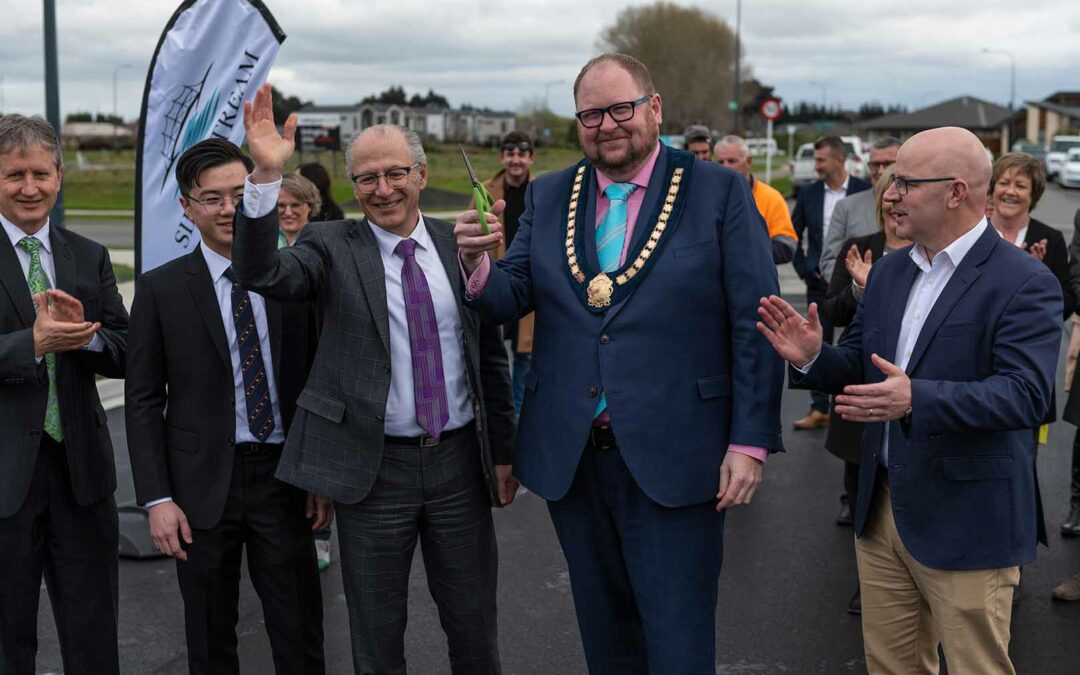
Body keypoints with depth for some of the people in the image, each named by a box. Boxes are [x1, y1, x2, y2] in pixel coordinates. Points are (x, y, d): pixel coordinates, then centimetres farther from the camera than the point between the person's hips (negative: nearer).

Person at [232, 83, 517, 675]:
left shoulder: (460, 244, 3)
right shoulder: (331, 247, -3)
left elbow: (491, 354, 9)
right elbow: (261, 273, -23)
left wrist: (503, 451, 9)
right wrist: (266, 176, -34)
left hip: (460, 459, 2)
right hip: (374, 466, -2)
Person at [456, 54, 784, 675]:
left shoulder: (721, 192, -4)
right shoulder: (548, 197, 9)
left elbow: (755, 326, -6)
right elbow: (512, 299, 4)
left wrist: (751, 442, -10)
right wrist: (479, 265, -18)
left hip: (672, 462, -4)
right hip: (571, 459, 4)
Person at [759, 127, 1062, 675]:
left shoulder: (1024, 283, -14)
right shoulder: (888, 272, 9)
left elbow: (1025, 394, -25)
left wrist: (917, 399, -38)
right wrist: (813, 358, -9)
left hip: (965, 526, -7)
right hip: (881, 511, 7)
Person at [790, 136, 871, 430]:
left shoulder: (865, 191, -5)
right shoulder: (809, 193, 5)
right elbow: (794, 234, 11)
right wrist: (803, 267, 2)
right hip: (819, 281, 3)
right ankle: (819, 408, 9)